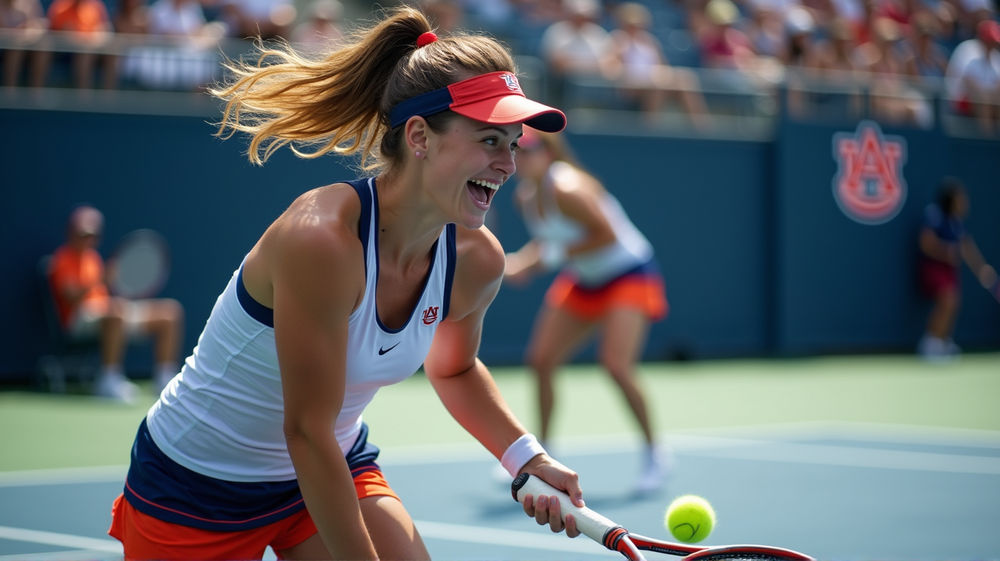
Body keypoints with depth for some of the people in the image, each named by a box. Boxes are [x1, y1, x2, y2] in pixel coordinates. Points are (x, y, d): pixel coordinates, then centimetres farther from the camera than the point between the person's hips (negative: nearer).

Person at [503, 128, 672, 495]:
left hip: (629, 275, -8)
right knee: (541, 360, 2)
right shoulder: (525, 195, -1)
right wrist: (523, 261, -6)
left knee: (616, 365, -22)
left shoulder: (566, 189, -26)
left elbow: (607, 235, -26)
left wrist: (553, 254, -26)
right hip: (583, 282, 8)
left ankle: (655, 453, -4)